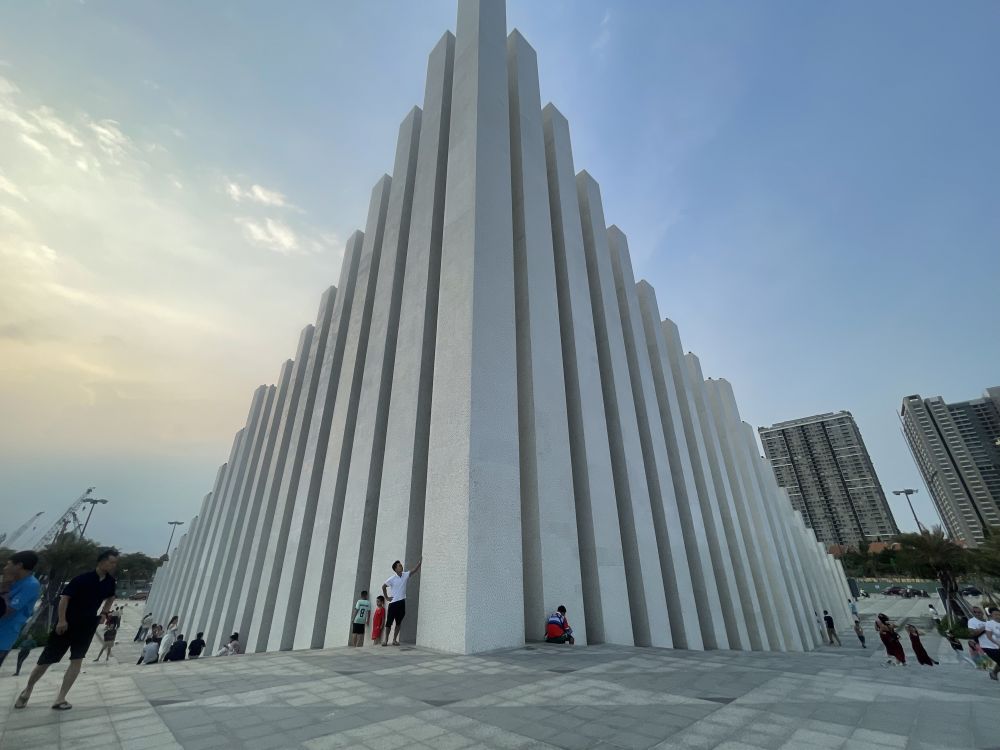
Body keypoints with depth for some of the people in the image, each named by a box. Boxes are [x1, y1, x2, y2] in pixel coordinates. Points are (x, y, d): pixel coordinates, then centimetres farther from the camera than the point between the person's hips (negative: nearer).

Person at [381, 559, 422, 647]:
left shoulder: (405, 575, 0)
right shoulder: (392, 579, -9)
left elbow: (415, 570, -9)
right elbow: (383, 587, 3)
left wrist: (420, 562, -24)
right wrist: (386, 597, 1)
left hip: (402, 602, 4)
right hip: (393, 602, -3)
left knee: (399, 622, 7)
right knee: (389, 622, 2)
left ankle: (394, 640, 17)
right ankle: (386, 640, 13)